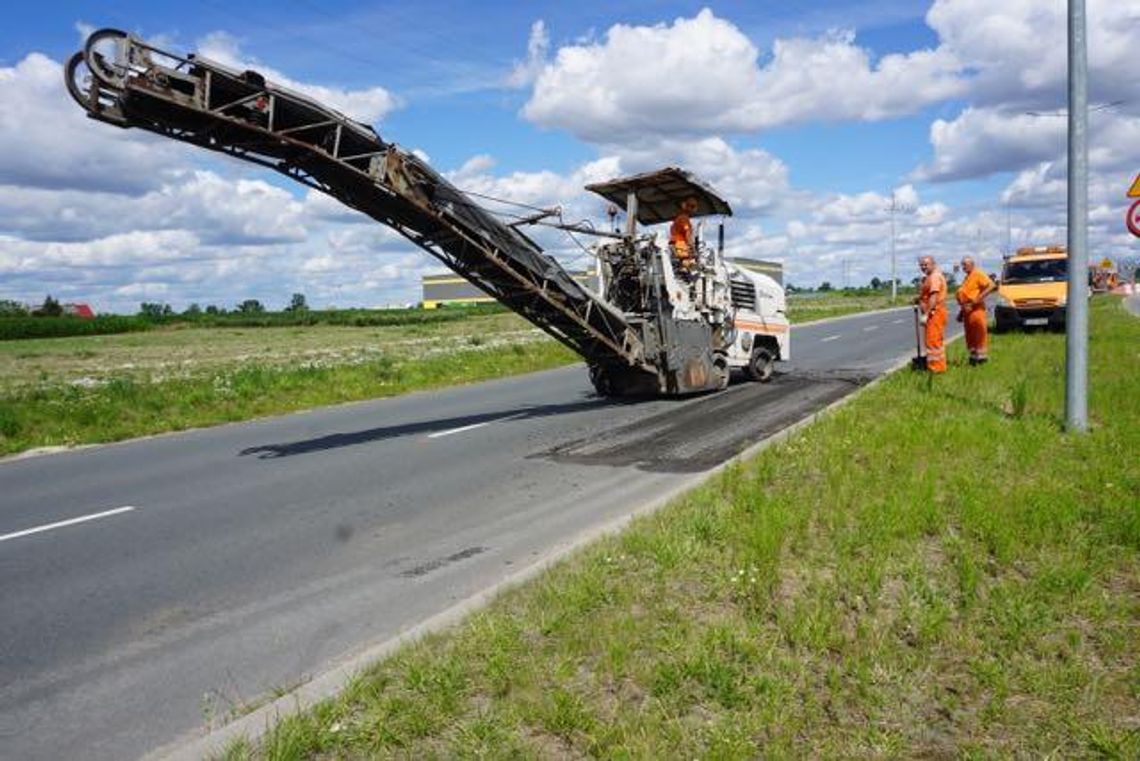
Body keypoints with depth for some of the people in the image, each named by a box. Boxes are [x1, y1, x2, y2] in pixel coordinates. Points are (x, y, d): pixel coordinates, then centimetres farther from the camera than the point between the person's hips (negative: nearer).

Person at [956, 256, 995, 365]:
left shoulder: (978, 274, -6)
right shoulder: (967, 278, 21)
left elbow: (991, 285, -19)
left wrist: (979, 298, -21)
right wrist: (961, 312, 21)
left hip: (976, 309, -9)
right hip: (967, 310, 9)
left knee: (979, 333, -6)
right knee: (970, 335, 11)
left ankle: (982, 356, -2)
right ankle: (973, 355, 18)